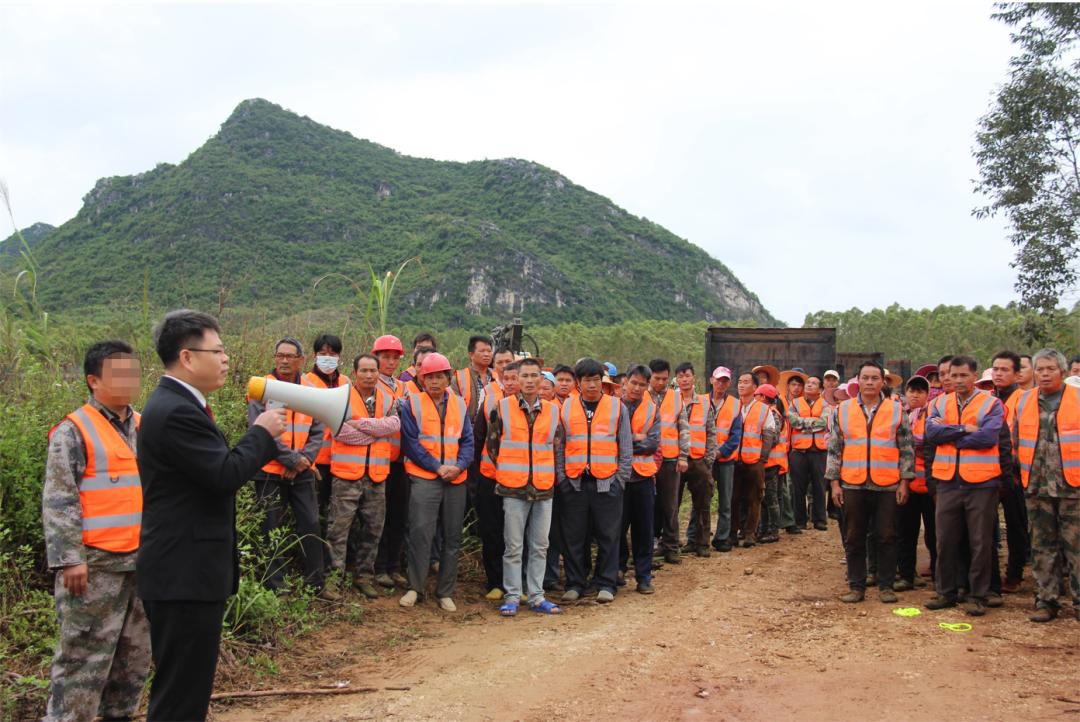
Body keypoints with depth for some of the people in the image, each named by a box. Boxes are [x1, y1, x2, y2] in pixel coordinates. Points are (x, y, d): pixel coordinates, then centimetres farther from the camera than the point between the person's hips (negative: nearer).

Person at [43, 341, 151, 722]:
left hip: (144, 560, 7)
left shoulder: (143, 426, 13)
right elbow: (58, 500, -12)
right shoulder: (74, 431, -8)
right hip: (96, 564, -7)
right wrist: (69, 559, -17)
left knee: (136, 652, 15)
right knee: (85, 655, -1)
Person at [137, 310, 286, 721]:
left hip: (186, 570, 11)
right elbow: (227, 474, -23)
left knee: (187, 687, 20)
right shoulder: (177, 411, -20)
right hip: (185, 575, -11)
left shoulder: (177, 404, 14)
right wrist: (263, 432, -11)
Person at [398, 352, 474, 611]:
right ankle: (415, 587, 2)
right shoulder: (412, 403, 1)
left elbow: (467, 440, 9)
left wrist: (459, 466, -9)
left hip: (456, 479, 4)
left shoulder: (459, 404, 11)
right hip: (424, 477, -3)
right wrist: (437, 467, -12)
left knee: (452, 537, 6)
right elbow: (410, 442, -5)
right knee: (420, 533, -10)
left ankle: (445, 592, 15)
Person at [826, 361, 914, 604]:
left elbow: (907, 449, 5)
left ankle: (886, 586, 17)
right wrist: (834, 482, 2)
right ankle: (856, 586, 17)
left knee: (886, 538, 5)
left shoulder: (897, 411, 4)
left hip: (887, 486, -1)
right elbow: (834, 449, 7)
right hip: (852, 485, 1)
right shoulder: (842, 411, 6)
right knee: (854, 539, 7)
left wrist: (904, 482, -1)